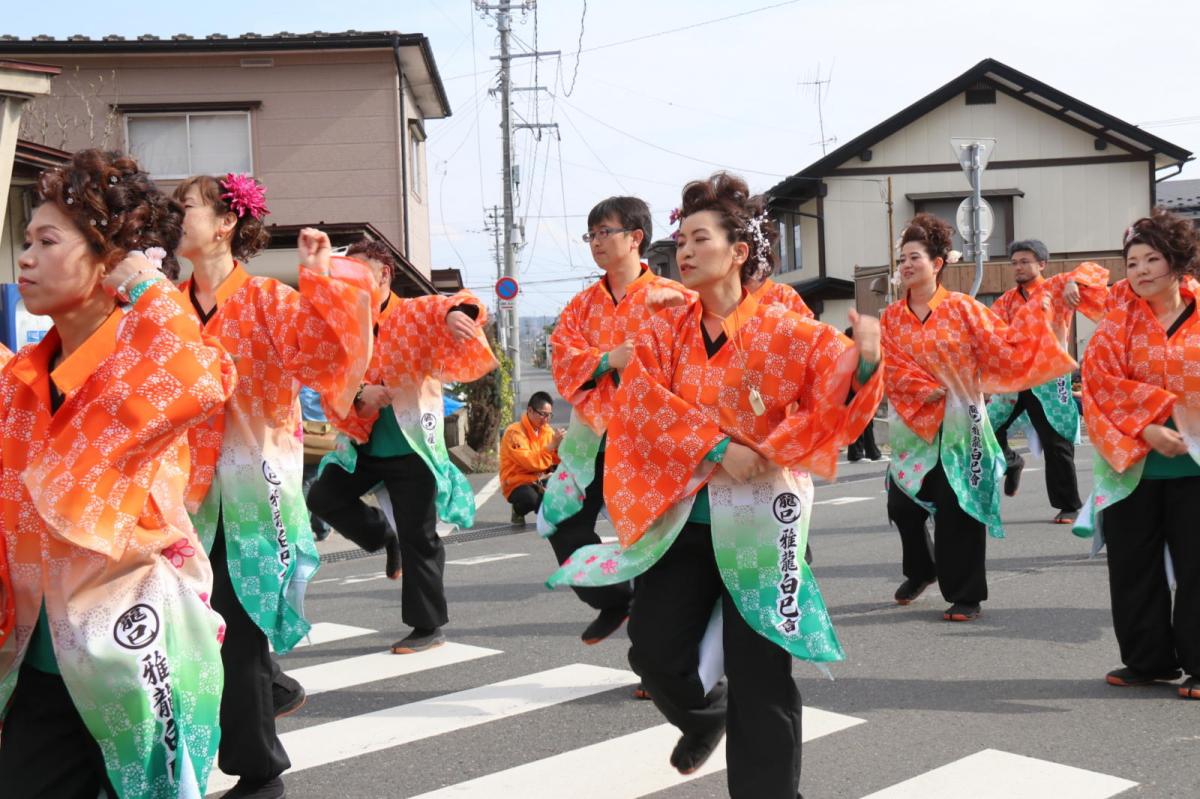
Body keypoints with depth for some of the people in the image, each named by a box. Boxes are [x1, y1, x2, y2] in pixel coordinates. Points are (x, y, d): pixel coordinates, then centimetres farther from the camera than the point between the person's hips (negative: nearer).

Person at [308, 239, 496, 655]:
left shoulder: (415, 312, -6)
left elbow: (457, 306, -24)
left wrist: (457, 312, -49)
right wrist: (358, 396, -19)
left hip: (411, 446, -5)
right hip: (364, 445, 5)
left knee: (418, 538, -1)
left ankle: (429, 627, 12)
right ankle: (386, 538, 20)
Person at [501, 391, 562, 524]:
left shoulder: (547, 429, 4)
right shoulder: (514, 432, -17)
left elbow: (557, 461, 1)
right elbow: (531, 462, -27)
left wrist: (560, 446, -17)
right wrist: (552, 445, -28)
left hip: (540, 480, 5)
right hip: (517, 483, -5)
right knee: (532, 499, -37)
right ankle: (518, 509, -1)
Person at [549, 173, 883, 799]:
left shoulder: (786, 334, -6)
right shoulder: (663, 332, 5)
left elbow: (833, 407, -13)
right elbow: (644, 405, -8)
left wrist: (864, 363, -34)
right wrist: (715, 447, -19)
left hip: (759, 519, -4)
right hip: (682, 516, 4)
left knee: (760, 678, -1)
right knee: (654, 652, 10)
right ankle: (706, 715, 43)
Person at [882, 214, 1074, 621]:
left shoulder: (963, 308, -2)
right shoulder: (891, 316, 6)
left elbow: (1002, 347, -5)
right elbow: (891, 368, -3)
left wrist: (1033, 314, -10)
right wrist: (924, 390, -18)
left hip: (957, 421, -4)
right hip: (911, 424, 4)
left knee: (957, 508, -3)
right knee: (903, 503, 8)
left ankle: (965, 595, 6)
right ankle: (920, 570, 35)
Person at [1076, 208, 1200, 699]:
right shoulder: (1118, 325, 3)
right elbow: (1100, 381, -7)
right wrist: (1148, 428, -18)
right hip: (1133, 465, 2)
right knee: (1134, 567, 8)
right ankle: (1148, 660, 22)